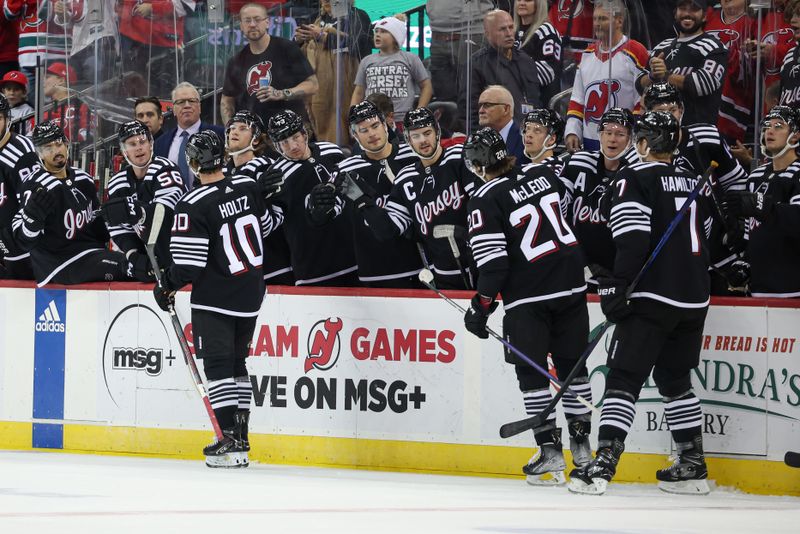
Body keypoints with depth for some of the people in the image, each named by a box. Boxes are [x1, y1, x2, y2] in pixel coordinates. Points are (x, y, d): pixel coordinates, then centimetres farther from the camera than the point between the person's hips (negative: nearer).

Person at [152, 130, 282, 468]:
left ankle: (230, 442, -11)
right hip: (250, 297, 7)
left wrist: (167, 286, -2)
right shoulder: (249, 188, -2)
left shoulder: (193, 206, -20)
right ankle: (240, 438, 18)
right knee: (237, 363, 17)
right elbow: (265, 228, 14)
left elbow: (189, 264, -18)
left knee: (218, 365, -3)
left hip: (215, 298, -7)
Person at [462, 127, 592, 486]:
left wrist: (481, 307, -6)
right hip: (571, 283, 5)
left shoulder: (485, 202, -11)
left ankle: (550, 449, -2)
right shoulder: (543, 175, 5)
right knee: (571, 362, 15)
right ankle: (580, 443, 20)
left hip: (528, 295, -5)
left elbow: (493, 262, -13)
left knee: (530, 369, 4)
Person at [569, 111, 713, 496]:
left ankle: (603, 466, -19)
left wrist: (617, 287, -19)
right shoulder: (694, 183, 16)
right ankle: (693, 467, 15)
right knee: (675, 380, 18)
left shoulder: (636, 178, -6)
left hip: (652, 295, -7)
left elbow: (633, 240, -18)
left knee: (624, 379, -8)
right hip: (694, 298, 7)